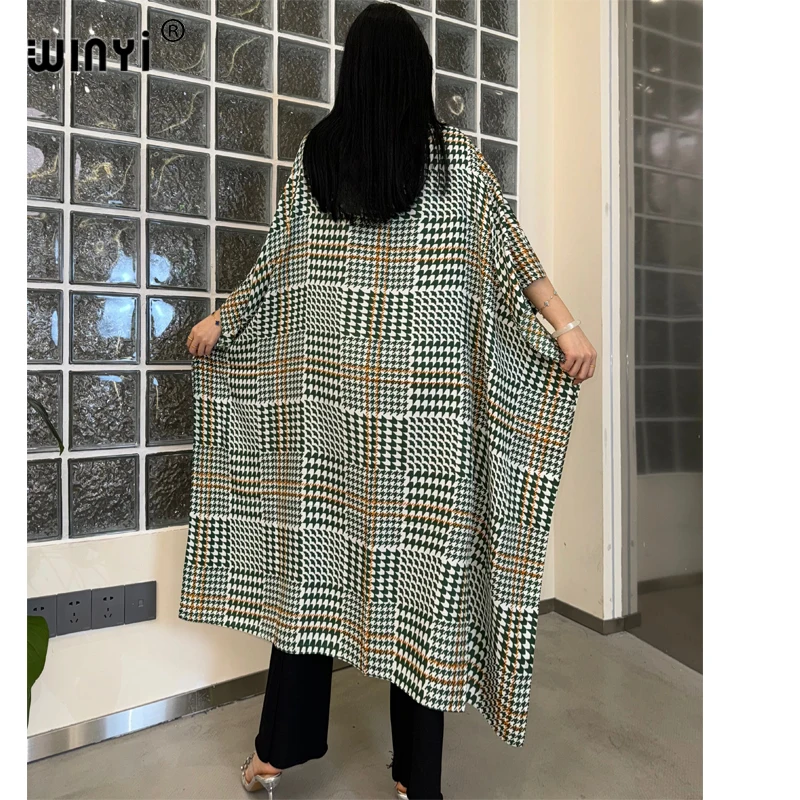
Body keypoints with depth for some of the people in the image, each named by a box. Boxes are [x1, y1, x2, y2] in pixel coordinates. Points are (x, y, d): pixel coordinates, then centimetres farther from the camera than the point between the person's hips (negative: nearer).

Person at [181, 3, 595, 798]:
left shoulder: (314, 153, 7)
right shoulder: (455, 156, 3)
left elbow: (276, 262, 11)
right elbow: (510, 252, 0)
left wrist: (217, 322, 25)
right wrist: (566, 326, 5)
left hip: (328, 389, 2)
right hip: (424, 397, -1)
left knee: (313, 552, 11)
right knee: (420, 555, 4)